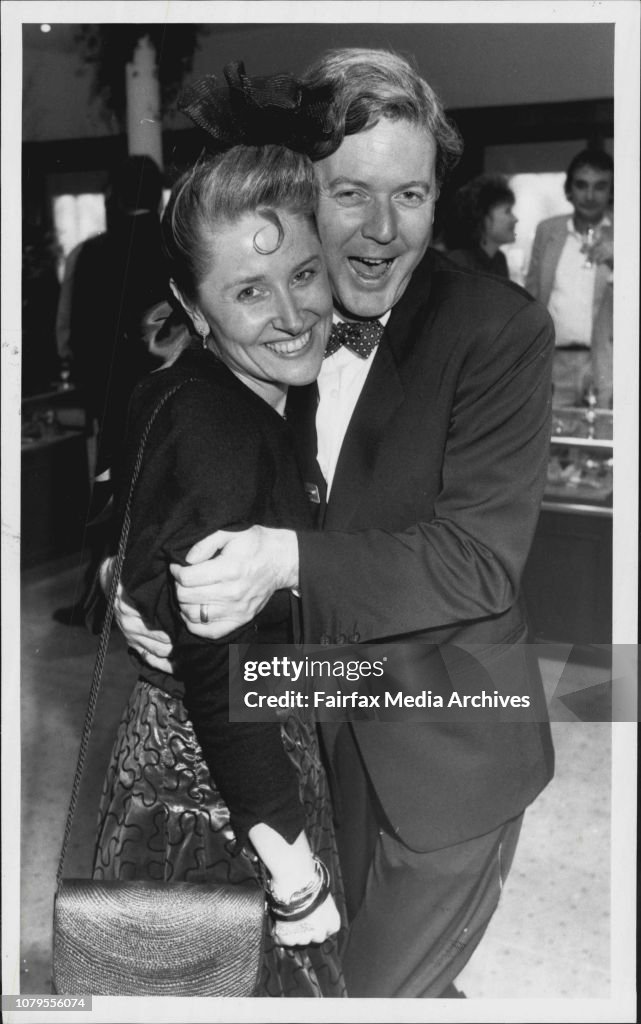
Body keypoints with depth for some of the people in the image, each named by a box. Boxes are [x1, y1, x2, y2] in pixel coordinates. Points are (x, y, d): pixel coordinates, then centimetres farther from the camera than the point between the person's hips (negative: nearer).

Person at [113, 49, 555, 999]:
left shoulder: (502, 329, -18)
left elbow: (482, 557, -22)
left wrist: (290, 560, -34)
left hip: (446, 751, -5)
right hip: (318, 733, 5)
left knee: (379, 991, 9)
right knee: (319, 969, 25)